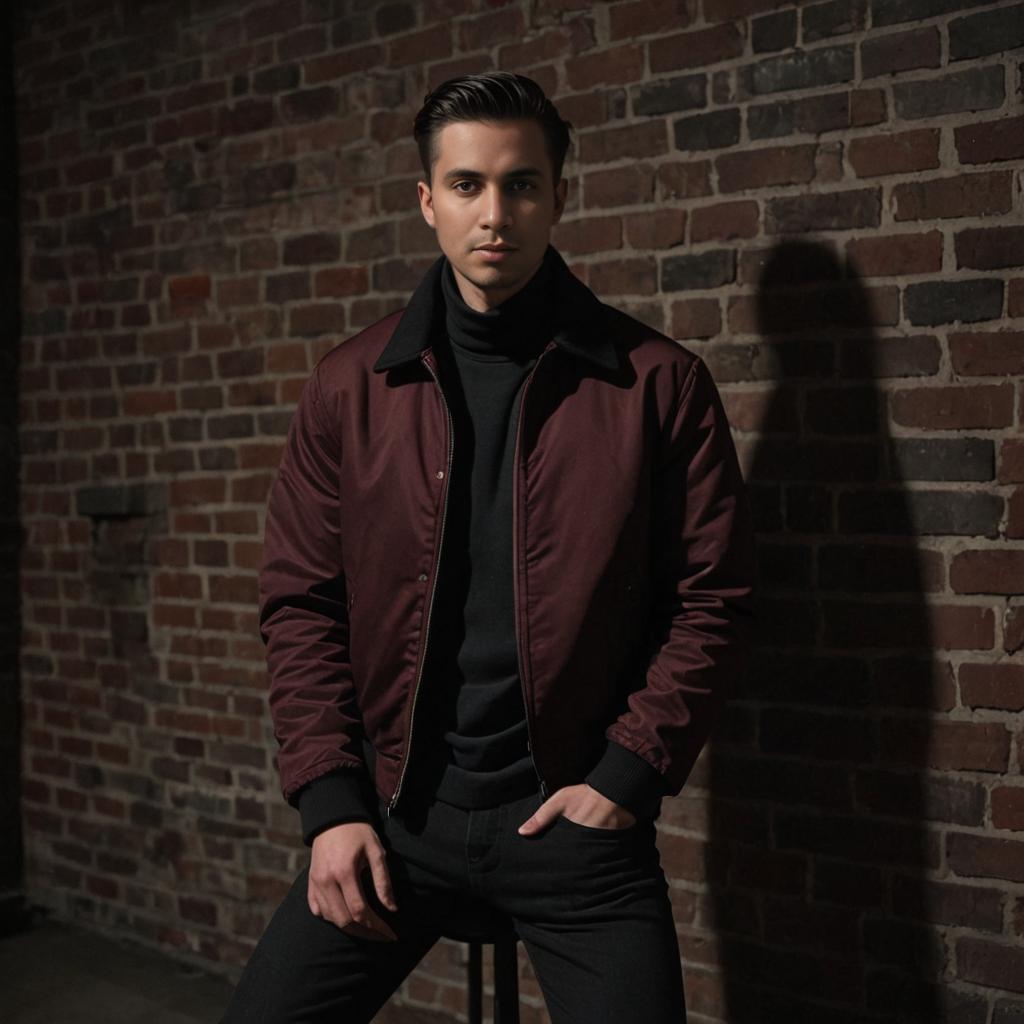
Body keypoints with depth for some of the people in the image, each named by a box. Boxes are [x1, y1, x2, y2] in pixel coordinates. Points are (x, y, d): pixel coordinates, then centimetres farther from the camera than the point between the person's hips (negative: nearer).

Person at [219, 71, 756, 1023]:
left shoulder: (656, 382, -2)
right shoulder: (349, 386, 3)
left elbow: (711, 598, -1)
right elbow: (300, 602, 4)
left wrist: (627, 777, -8)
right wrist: (330, 801, -4)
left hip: (574, 814, -1)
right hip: (392, 812, 2)